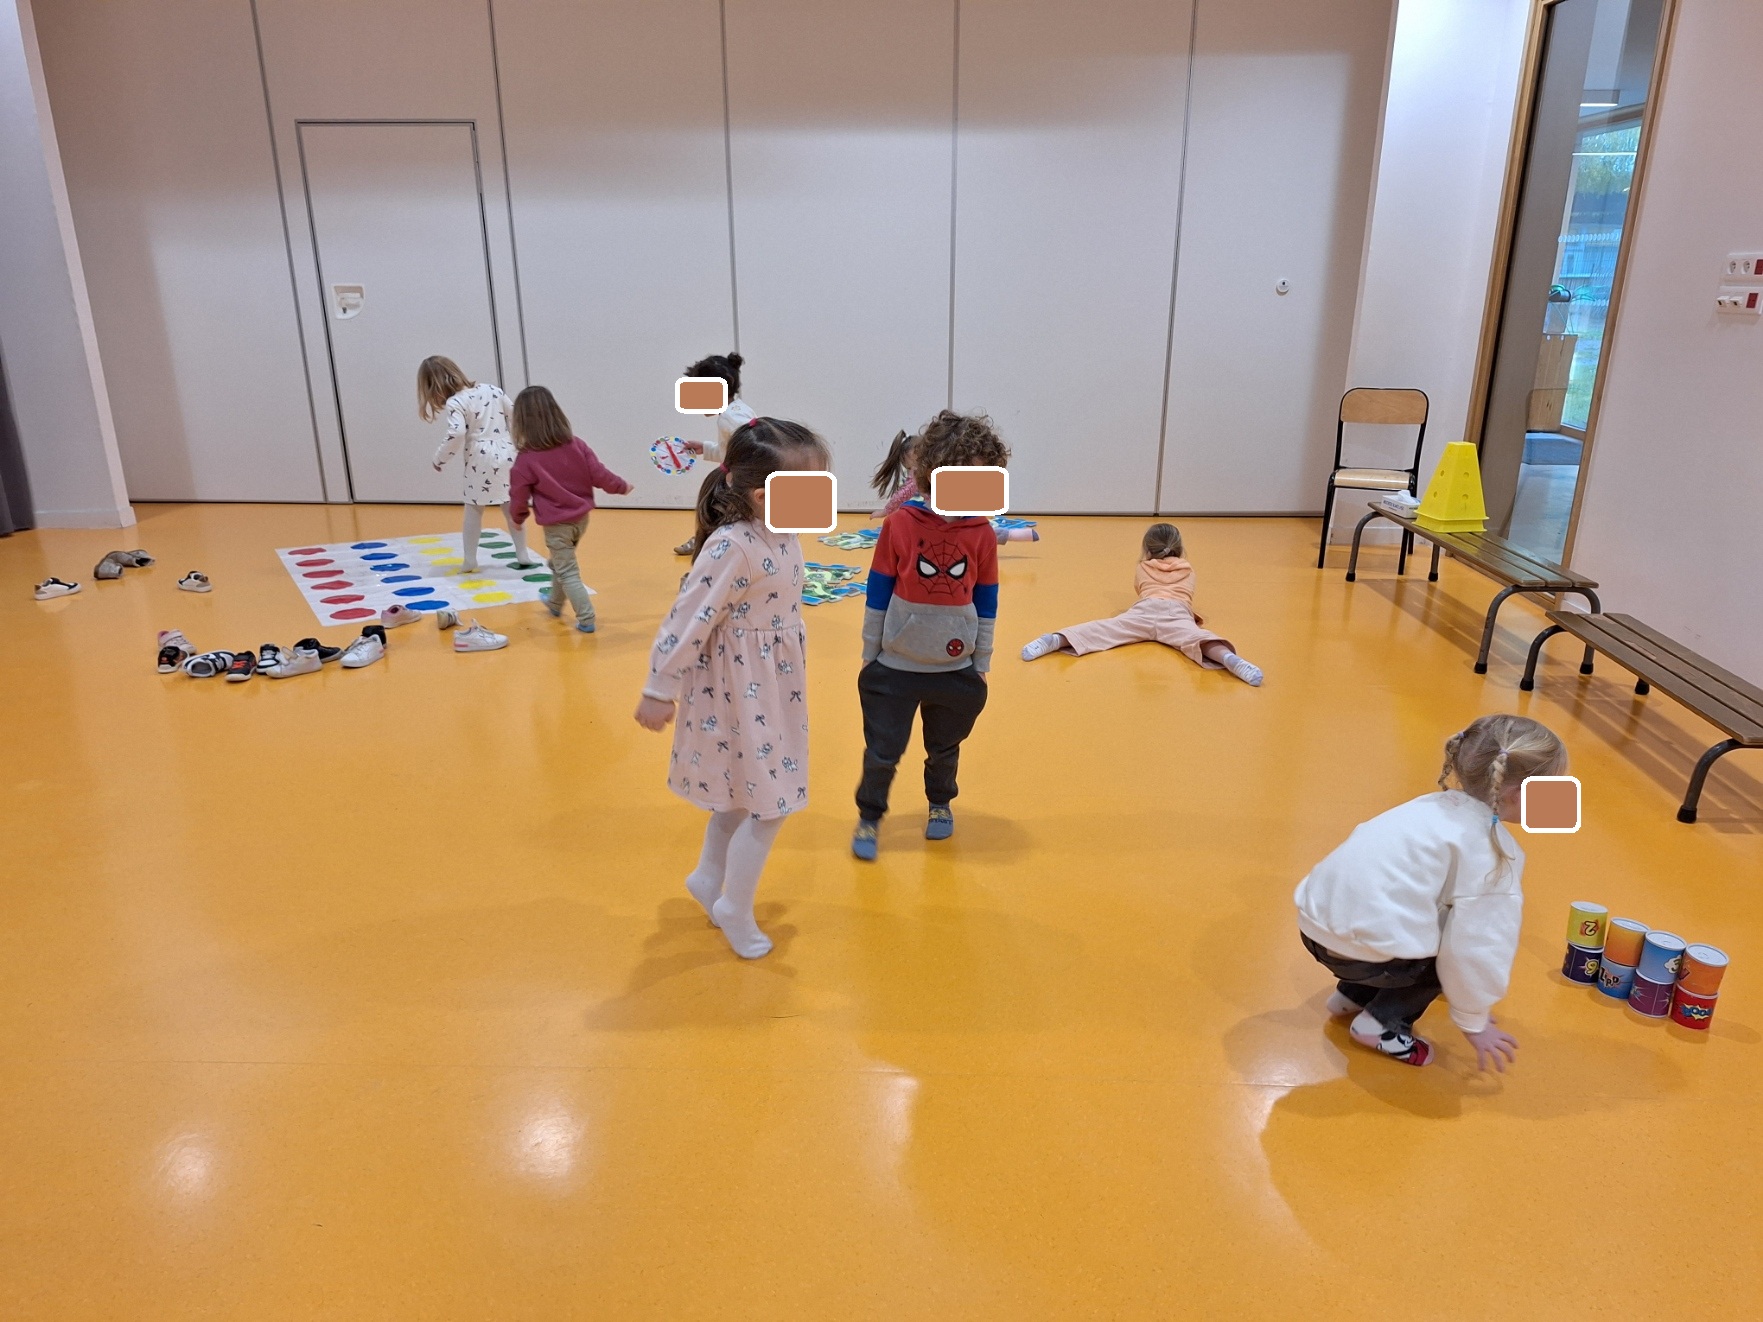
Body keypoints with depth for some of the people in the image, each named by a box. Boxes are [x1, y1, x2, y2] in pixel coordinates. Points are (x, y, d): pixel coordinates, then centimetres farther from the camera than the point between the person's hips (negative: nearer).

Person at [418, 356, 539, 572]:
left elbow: (456, 435, -21)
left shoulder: (454, 403, -8)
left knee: (473, 511, 9)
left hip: (480, 461, -5)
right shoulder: (491, 389, 9)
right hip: (507, 455, 5)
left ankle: (469, 560, 12)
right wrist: (518, 444, 20)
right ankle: (523, 555, 17)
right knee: (511, 508, 14)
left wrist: (439, 459, -7)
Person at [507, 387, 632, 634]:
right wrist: (622, 486, 13)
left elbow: (519, 495, -7)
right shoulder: (576, 445, -8)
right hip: (581, 518, 6)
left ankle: (586, 619, -1)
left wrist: (518, 518, 13)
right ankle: (554, 603, 45)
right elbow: (599, 475, -5)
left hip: (556, 524, -6)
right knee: (560, 563, 27)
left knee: (568, 572, 4)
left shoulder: (526, 459, -17)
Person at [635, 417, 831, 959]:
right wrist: (660, 692, -16)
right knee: (769, 803, 0)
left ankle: (709, 878, 44)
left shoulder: (782, 535, -1)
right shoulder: (732, 548, -28)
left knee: (742, 795, 23)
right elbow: (688, 620, -23)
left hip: (773, 687, 9)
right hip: (740, 691, -9)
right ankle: (735, 909, 20)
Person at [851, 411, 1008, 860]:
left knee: (944, 748, 19)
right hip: (895, 667, -2)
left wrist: (981, 666, 6)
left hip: (955, 670, 2)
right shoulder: (899, 524, -12)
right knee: (882, 751, 6)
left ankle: (940, 806, 43)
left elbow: (986, 605, 3)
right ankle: (869, 818, 28)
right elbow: (877, 596, -4)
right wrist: (869, 657, 0)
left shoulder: (982, 534, -6)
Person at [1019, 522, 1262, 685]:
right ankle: (1229, 658, -64)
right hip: (1176, 612, 0)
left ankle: (1055, 640, -46)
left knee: (1104, 629, -20)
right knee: (1193, 635, -30)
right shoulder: (1188, 570, 34)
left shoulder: (1142, 569, 34)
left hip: (1146, 609, 0)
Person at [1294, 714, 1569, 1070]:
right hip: (1359, 946, -8)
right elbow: (1476, 950, -12)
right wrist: (1474, 1023, 4)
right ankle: (1382, 1022, 8)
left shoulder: (1441, 807, 13)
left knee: (1443, 929, 27)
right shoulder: (1495, 854, -11)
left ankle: (1353, 994, 29)